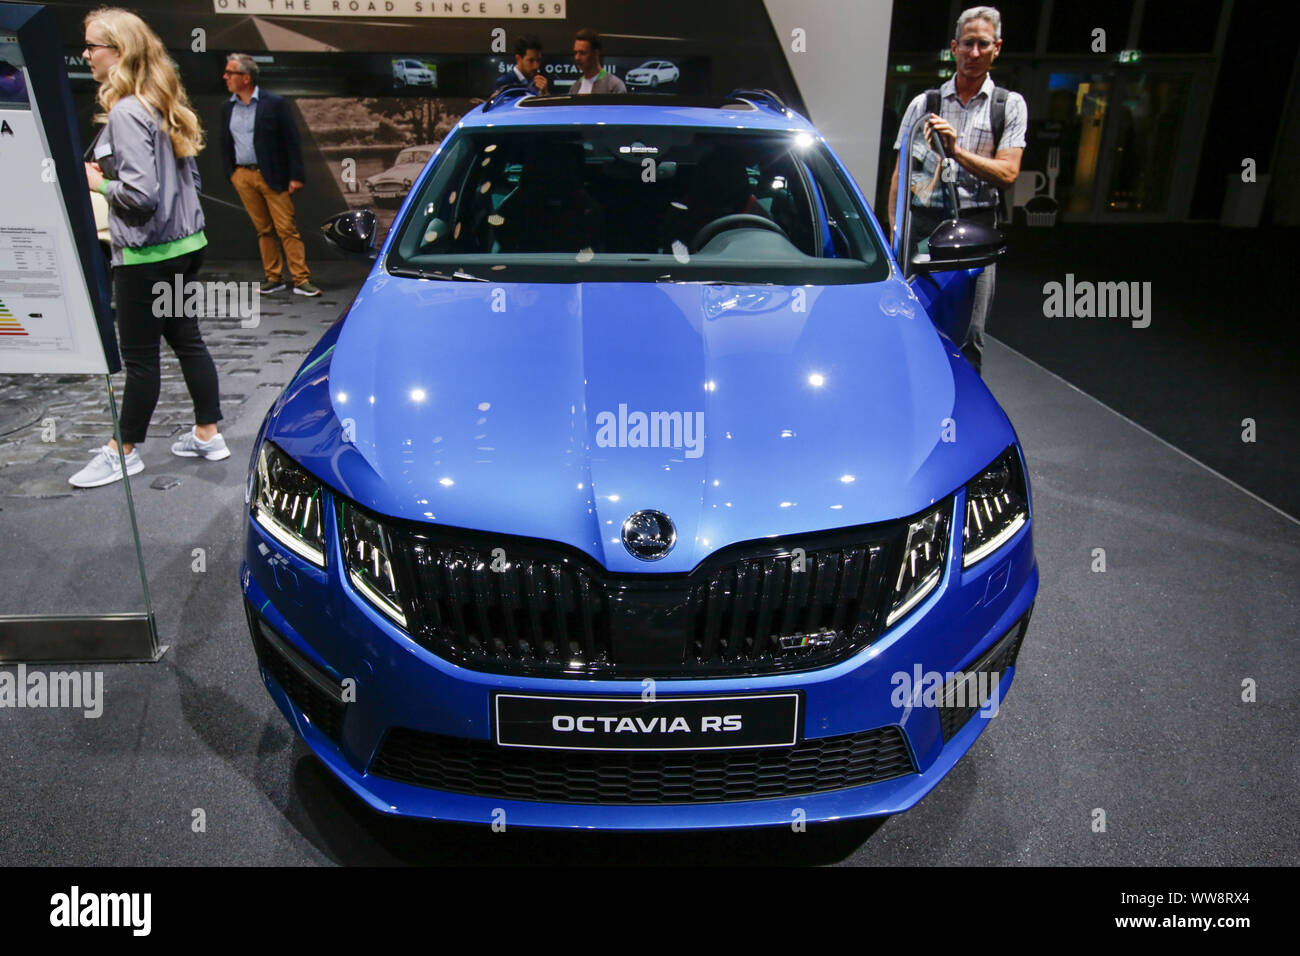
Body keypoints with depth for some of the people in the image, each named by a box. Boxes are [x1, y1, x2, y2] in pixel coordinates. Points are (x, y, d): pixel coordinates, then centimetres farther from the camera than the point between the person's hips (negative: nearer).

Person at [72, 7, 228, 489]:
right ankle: (207, 435, 23)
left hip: (146, 255, -9)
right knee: (186, 340, 15)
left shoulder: (125, 113, -17)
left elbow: (139, 194, -23)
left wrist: (98, 182, -6)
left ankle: (123, 452, 15)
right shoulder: (164, 104, 11)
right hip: (183, 245, 9)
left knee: (139, 356, 2)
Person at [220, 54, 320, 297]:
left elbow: (292, 140, -5)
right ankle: (274, 278, 15)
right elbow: (225, 144, 19)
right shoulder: (227, 108, 11)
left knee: (287, 229, -6)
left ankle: (301, 280, -4)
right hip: (243, 177, 5)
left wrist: (296, 176, -10)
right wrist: (230, 174, 11)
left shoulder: (274, 103, -4)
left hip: (272, 176, -5)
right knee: (263, 230, 8)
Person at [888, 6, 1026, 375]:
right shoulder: (924, 104, 11)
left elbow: (1007, 174, -2)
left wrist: (957, 151, -14)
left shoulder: (1010, 105, 9)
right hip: (924, 222, 1)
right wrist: (894, 227, -3)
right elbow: (900, 173, 9)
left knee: (970, 333, -3)